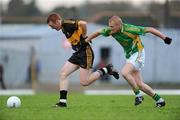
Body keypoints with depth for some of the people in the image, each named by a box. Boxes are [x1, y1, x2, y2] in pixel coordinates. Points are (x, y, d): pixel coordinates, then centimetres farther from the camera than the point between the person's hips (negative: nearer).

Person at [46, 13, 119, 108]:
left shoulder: (67, 24, -18)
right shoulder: (63, 28, 13)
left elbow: (82, 24, -34)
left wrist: (84, 37, -22)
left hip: (85, 53, -10)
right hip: (78, 53, 10)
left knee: (84, 82, -8)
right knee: (63, 73, 0)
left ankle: (106, 70, 8)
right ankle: (63, 101, 0)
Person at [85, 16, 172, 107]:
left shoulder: (130, 29, -26)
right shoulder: (111, 31, -8)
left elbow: (149, 29, -21)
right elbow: (98, 32, 9)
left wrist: (164, 38, -19)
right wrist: (85, 41, 12)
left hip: (137, 53, -8)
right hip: (129, 55, 8)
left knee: (124, 72, -27)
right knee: (139, 84, 4)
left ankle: (138, 95, -12)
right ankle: (159, 99, 18)